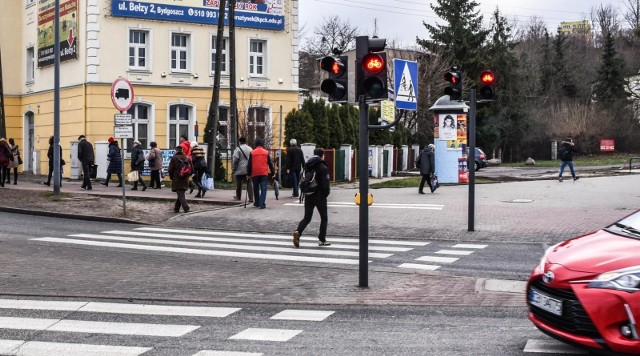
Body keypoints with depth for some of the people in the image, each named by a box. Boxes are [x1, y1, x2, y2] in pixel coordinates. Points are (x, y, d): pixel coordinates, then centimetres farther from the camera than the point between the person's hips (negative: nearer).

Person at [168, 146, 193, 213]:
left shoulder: (174, 158, -7)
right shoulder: (187, 158, 6)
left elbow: (170, 170, -7)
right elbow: (192, 169, 8)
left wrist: (171, 177, 10)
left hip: (177, 180, -5)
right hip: (185, 181, 5)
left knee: (180, 195, -5)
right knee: (181, 194, 15)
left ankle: (186, 208, -19)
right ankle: (176, 208, 22)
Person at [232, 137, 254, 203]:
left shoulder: (238, 148, -8)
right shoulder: (250, 149, 7)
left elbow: (235, 159, -12)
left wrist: (233, 168, -3)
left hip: (240, 169, -4)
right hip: (248, 169, 4)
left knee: (239, 184, 10)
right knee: (249, 184, 2)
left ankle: (238, 197, 23)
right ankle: (251, 198, -5)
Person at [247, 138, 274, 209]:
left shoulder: (252, 153, 3)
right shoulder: (266, 152, 6)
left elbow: (249, 164, 3)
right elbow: (270, 163, 7)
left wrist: (248, 174, 8)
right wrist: (272, 172, 12)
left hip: (255, 173, 0)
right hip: (264, 173, 0)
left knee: (256, 189, 16)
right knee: (263, 189, -2)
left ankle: (257, 203, 25)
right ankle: (262, 204, -11)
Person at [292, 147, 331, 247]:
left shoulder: (307, 166, 8)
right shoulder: (323, 168, -12)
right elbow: (325, 184, -16)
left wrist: (305, 193, 13)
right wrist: (325, 194, -1)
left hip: (308, 196, 5)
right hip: (319, 197, -5)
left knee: (307, 218, 10)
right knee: (324, 218, 10)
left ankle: (298, 232, -16)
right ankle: (322, 240, 11)